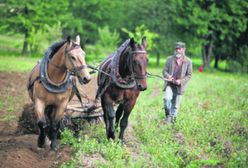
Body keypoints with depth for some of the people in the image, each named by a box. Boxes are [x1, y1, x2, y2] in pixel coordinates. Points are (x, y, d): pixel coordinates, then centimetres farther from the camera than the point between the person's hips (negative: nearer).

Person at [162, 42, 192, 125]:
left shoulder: (188, 61, 1)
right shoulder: (170, 59, 5)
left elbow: (189, 75, 3)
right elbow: (164, 70, 8)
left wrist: (181, 81, -13)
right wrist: (167, 76, -15)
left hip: (179, 86, 0)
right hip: (169, 84, 0)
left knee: (175, 105, 6)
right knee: (167, 98, -22)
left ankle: (172, 119, 20)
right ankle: (168, 116, -4)